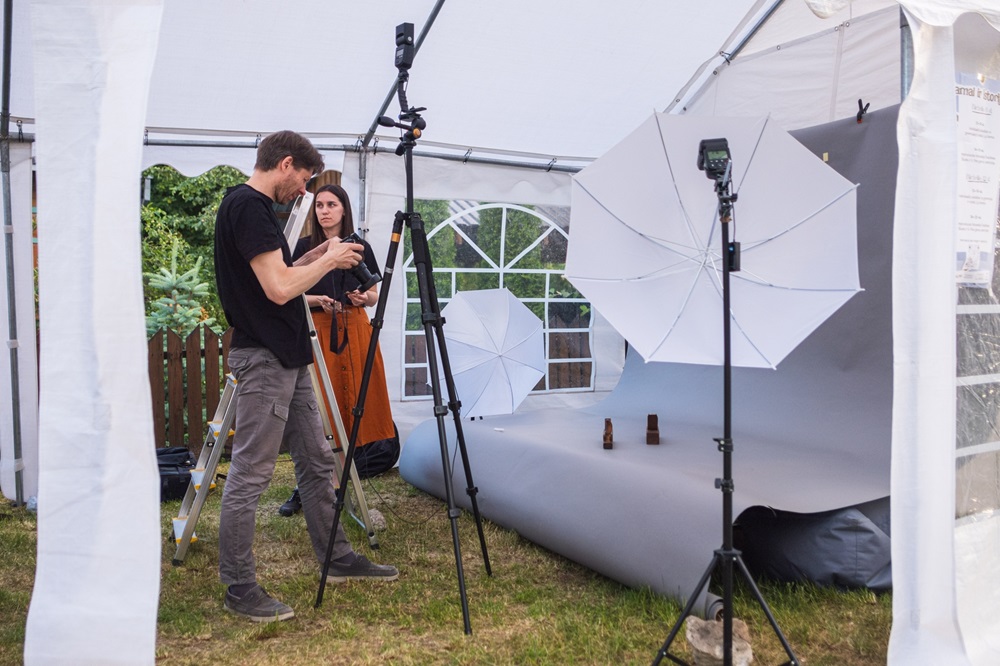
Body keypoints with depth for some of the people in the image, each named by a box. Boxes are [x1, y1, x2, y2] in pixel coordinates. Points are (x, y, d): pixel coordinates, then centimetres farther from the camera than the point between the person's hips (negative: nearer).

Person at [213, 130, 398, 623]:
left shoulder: (252, 206, 16)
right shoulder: (248, 206, -15)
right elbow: (279, 288, -23)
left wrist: (314, 258, 12)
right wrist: (328, 261, -9)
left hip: (288, 358, 11)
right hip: (263, 359, -11)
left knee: (317, 460, 15)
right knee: (250, 473, -1)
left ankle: (337, 559, 27)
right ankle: (239, 588, 12)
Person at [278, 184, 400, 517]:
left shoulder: (361, 247, 8)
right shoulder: (305, 246, 4)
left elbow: (375, 296, 12)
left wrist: (365, 297, -9)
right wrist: (319, 300, -14)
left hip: (355, 331, 2)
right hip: (317, 332, -2)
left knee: (358, 403, -1)